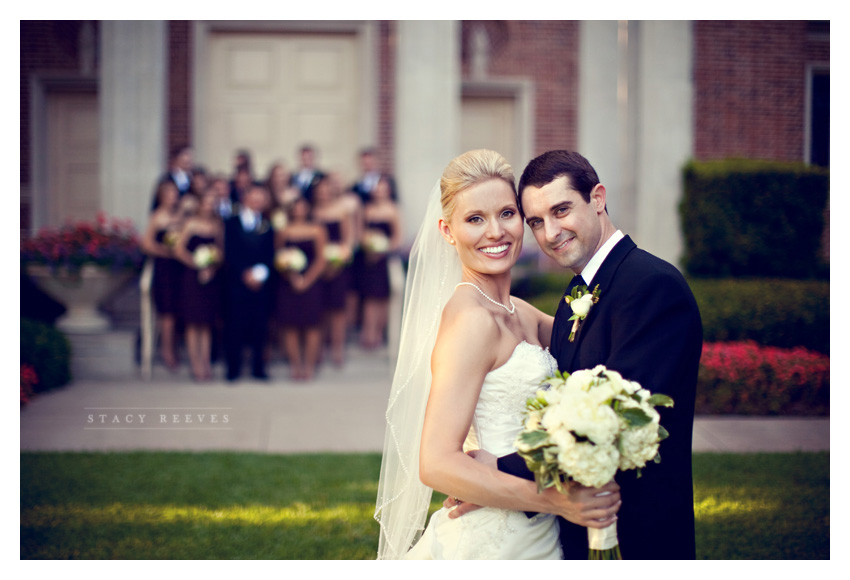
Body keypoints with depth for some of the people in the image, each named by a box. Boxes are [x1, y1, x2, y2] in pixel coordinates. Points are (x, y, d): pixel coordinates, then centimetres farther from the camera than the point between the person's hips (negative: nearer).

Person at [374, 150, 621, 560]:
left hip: (531, 537, 8)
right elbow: (437, 464, -23)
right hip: (492, 543, -8)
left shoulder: (520, 314, 6)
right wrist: (554, 500, -25)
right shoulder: (471, 319, -18)